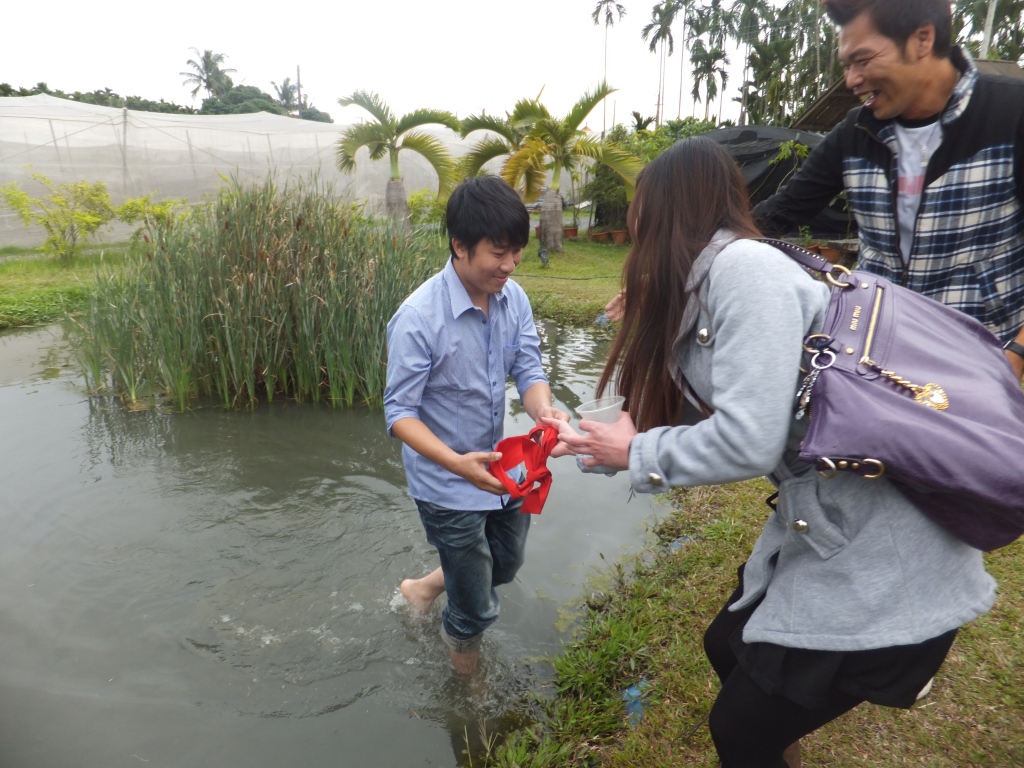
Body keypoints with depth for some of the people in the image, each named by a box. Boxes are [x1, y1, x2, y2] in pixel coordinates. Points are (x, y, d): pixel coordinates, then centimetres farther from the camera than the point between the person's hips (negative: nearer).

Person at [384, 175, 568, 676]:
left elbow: (528, 369, -5)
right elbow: (399, 412, -21)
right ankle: (467, 685, 44)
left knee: (506, 565, 28)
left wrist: (544, 412, -28)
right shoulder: (418, 317, -26)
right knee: (477, 611, 10)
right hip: (447, 486, -6)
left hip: (497, 468, 7)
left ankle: (426, 587, 54)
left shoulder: (513, 298, -7)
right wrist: (458, 463, -36)